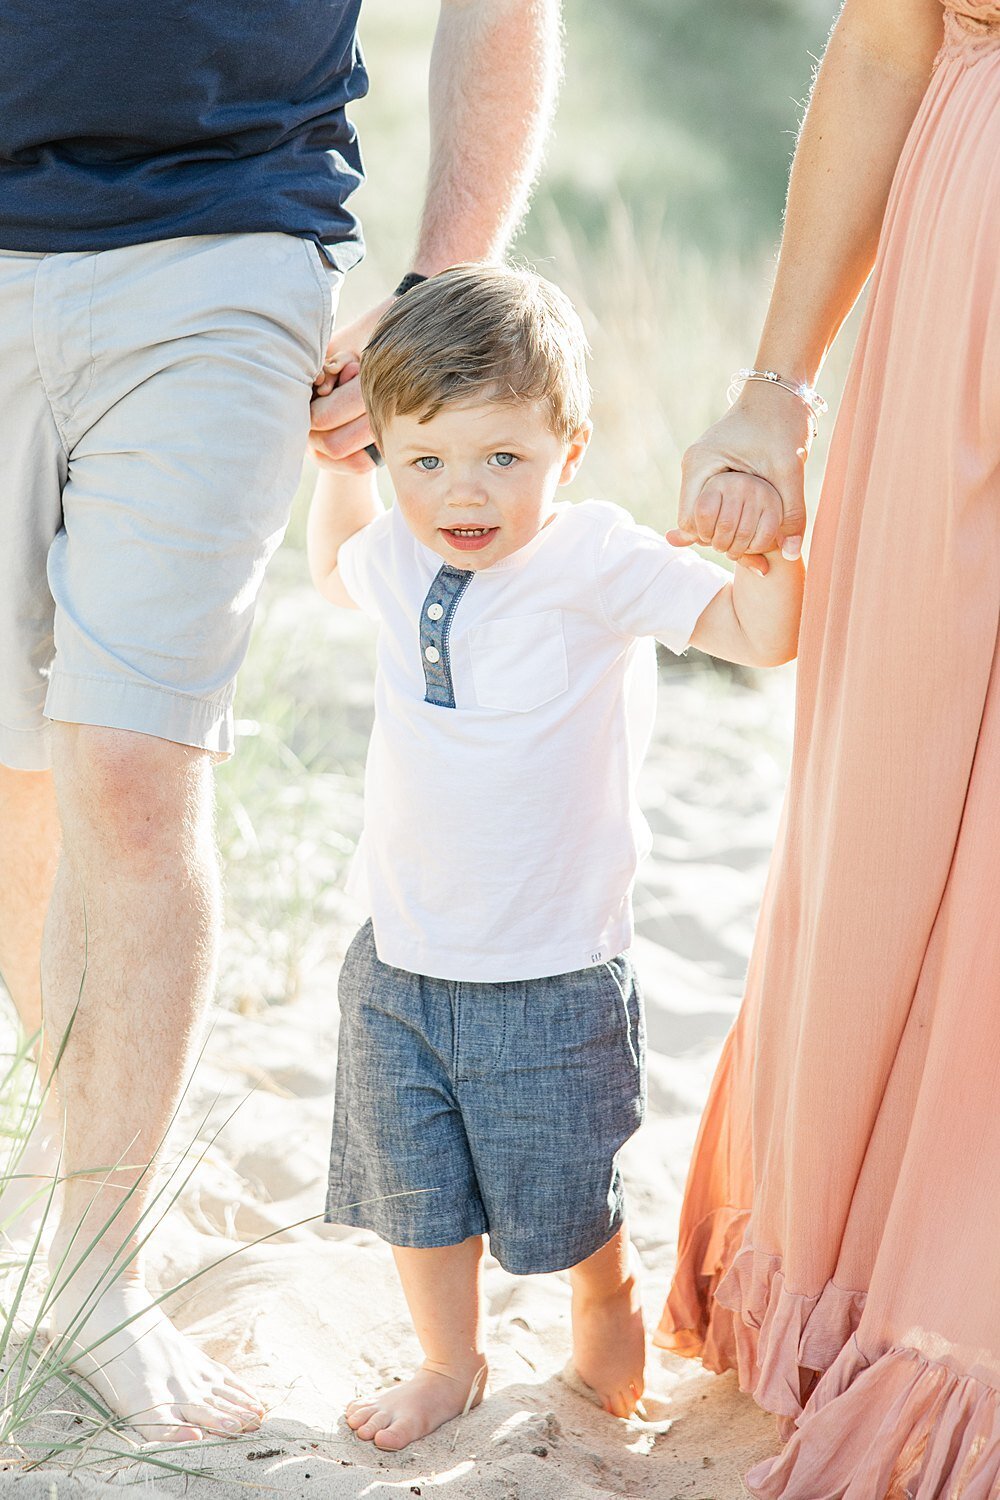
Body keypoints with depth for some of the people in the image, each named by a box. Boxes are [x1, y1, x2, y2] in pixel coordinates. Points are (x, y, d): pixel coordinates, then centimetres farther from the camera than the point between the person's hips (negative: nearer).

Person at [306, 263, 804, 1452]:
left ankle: (607, 1306, 42)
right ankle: (449, 1362, 37)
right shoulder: (401, 560, 1)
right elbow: (333, 570, 27)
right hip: (399, 962, 5)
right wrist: (337, 462, 15)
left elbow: (763, 633, -23)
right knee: (416, 1189, 15)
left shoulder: (594, 561, -17)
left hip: (551, 976, -5)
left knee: (560, 1197, 11)